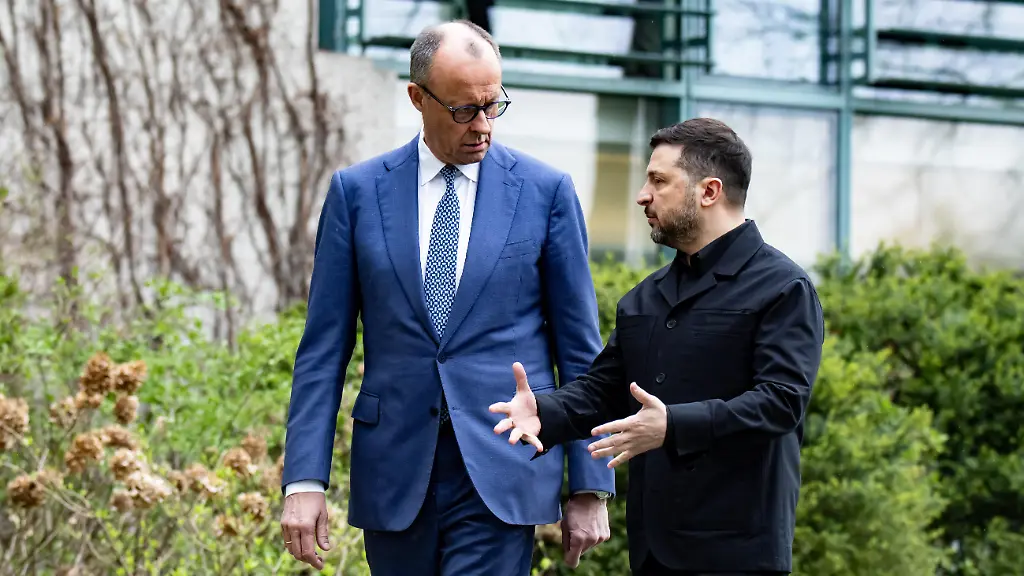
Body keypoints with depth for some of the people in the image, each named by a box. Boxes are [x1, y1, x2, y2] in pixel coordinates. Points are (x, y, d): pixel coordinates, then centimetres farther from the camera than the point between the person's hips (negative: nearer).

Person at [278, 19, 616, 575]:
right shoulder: (357, 191, 5)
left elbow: (579, 348, 4)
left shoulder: (547, 191, 2)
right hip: (394, 469, 2)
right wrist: (305, 480, -4)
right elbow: (324, 347, 4)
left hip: (501, 472, -2)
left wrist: (590, 487, 2)